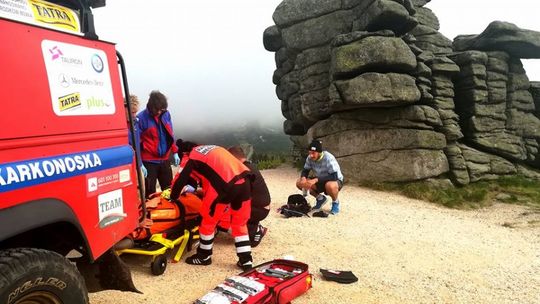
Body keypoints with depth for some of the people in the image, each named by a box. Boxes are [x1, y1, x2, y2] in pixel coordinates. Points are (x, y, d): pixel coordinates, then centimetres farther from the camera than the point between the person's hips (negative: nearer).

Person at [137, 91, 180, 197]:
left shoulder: (166, 114, 2)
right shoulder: (141, 118, -13)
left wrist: (175, 152, 12)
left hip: (165, 160, 5)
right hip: (149, 162, -4)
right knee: (150, 192, 6)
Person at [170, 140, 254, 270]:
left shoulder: (191, 157, 12)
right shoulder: (212, 149, 32)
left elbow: (180, 179, 9)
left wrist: (173, 196, 27)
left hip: (226, 185, -7)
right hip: (245, 180, 7)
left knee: (209, 220, 15)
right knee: (240, 223, 19)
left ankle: (204, 256, 29)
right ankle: (246, 260, 21)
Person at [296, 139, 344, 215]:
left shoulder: (328, 158, -29)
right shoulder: (310, 158, -13)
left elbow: (334, 176, -34)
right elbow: (305, 171, -2)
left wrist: (316, 180, -40)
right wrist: (303, 177, -27)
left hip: (336, 180, -6)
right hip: (320, 181, 6)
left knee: (330, 185, -42)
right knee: (299, 183, -12)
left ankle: (335, 202, -7)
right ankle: (320, 198, 8)